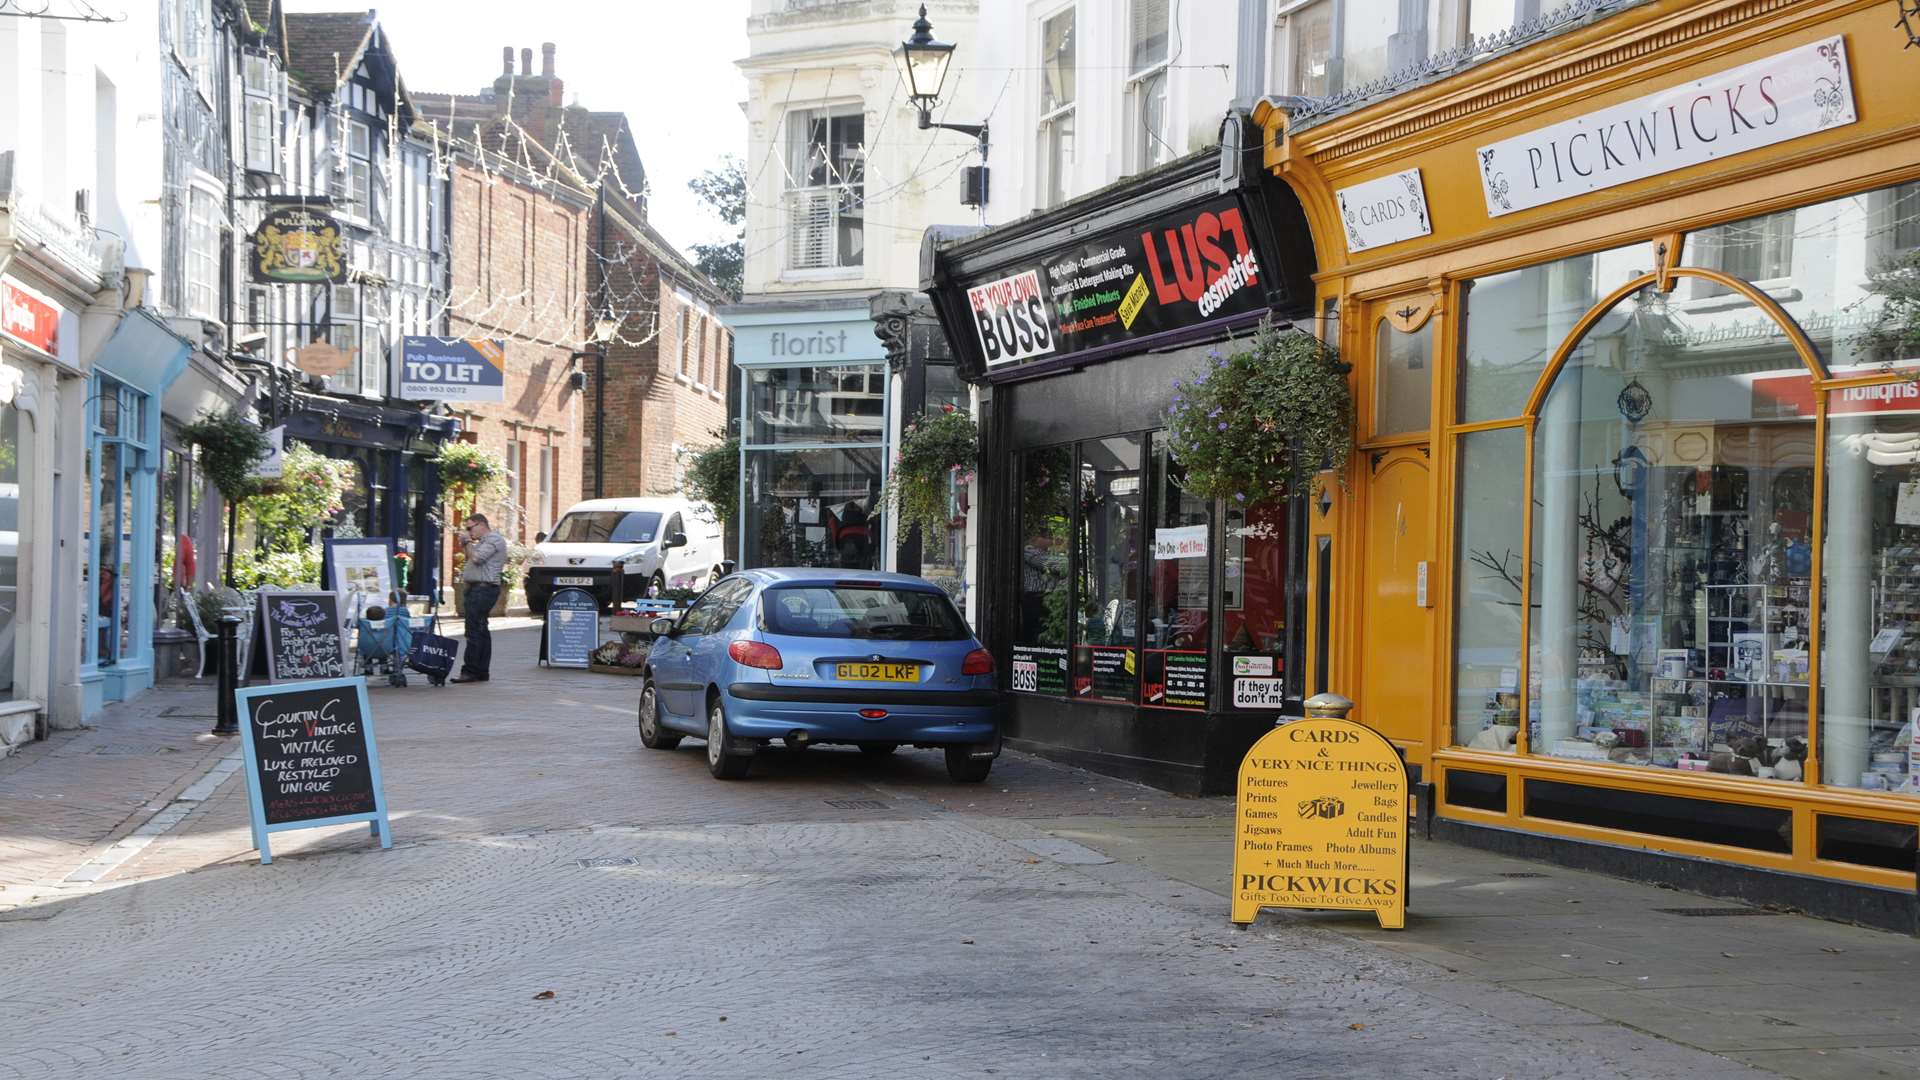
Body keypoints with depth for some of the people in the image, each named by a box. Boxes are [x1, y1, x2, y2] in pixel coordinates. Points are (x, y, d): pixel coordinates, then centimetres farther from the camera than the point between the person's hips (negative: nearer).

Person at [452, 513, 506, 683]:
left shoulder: (494, 540, -10)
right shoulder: (484, 541, 23)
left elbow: (476, 557, -20)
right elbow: (472, 558, 29)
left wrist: (468, 541, -6)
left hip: (483, 589, -11)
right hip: (477, 588, 11)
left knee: (475, 631, -12)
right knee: (481, 631, 11)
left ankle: (470, 671, -14)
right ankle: (481, 671, 13)